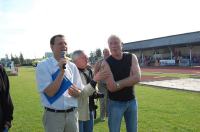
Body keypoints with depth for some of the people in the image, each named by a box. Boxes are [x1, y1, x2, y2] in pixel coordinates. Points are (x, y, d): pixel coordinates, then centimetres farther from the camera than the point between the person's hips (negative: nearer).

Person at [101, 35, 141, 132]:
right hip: (115, 103, -3)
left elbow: (137, 78, -17)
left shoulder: (132, 58, -3)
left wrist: (118, 84, -21)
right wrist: (129, 80, -15)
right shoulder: (106, 63, -12)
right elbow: (111, 87, -20)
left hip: (131, 101, 3)